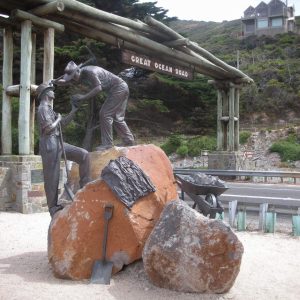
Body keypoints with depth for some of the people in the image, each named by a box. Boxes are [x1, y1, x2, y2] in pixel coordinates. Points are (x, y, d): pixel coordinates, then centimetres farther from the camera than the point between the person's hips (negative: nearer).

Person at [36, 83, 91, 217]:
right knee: (52, 177, -3)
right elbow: (48, 128, -21)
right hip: (49, 145, -9)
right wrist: (58, 119, -3)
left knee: (83, 154, -2)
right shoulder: (43, 108, -9)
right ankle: (53, 206, 6)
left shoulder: (49, 109, 21)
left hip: (59, 143, 9)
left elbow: (64, 122, 27)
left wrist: (74, 110, 22)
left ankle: (84, 184, 2)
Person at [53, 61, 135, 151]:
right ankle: (129, 141, 19)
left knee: (105, 114, -11)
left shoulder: (90, 72, -22)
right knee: (117, 117, 13)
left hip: (119, 88, -10)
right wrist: (55, 81, -8)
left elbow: (98, 88, -31)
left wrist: (83, 97, -30)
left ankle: (107, 143, -8)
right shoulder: (79, 75, 6)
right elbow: (64, 82, 11)